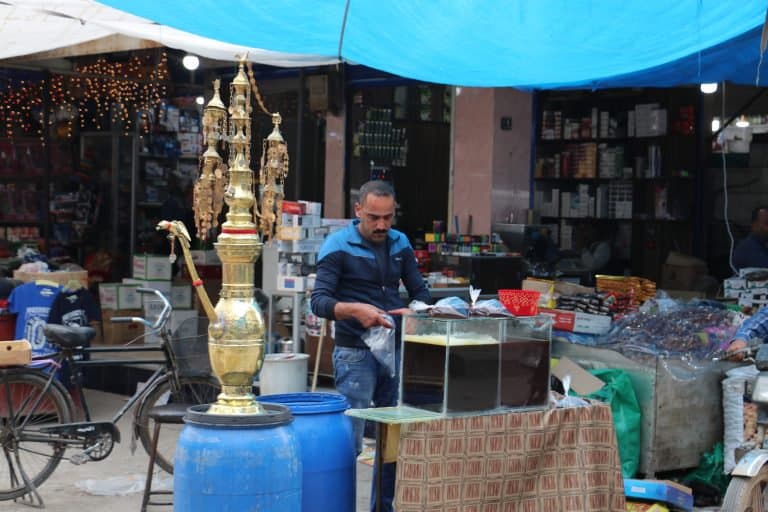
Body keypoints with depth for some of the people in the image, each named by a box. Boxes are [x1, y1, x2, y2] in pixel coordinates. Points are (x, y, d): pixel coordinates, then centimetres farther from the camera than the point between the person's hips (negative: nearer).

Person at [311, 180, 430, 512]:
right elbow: (319, 301, -14)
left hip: (396, 349, 6)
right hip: (355, 353, -6)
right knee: (349, 441, -4)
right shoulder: (338, 247, -8)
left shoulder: (400, 244, 9)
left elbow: (420, 292, 11)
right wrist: (354, 309, -31)